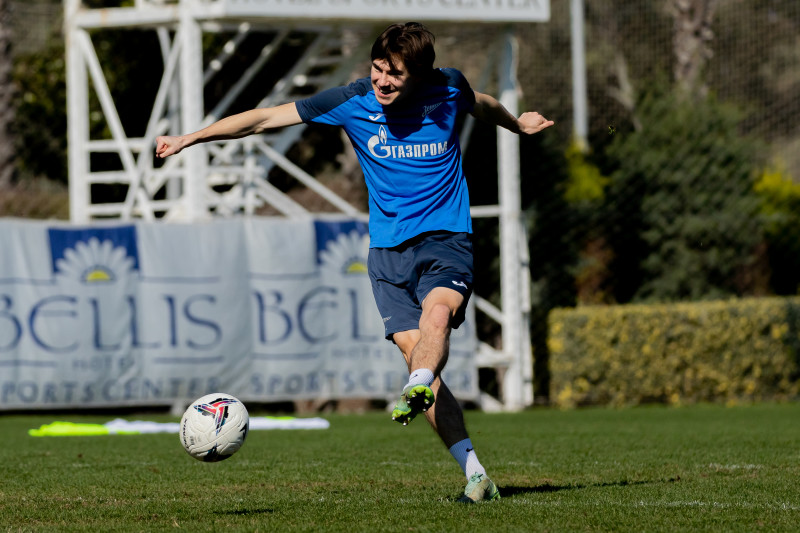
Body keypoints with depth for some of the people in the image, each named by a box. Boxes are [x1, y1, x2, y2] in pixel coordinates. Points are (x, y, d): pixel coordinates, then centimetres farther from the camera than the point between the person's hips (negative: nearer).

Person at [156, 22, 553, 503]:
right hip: (389, 248, 1)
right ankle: (475, 472, -12)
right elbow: (265, 118, -2)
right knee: (415, 350, -12)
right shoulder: (352, 102, -5)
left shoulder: (448, 89, -2)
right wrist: (191, 138, -4)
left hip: (447, 238, -1)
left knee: (437, 313, -33)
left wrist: (518, 124, 43)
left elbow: (482, 105, 23)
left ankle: (418, 391, -58)